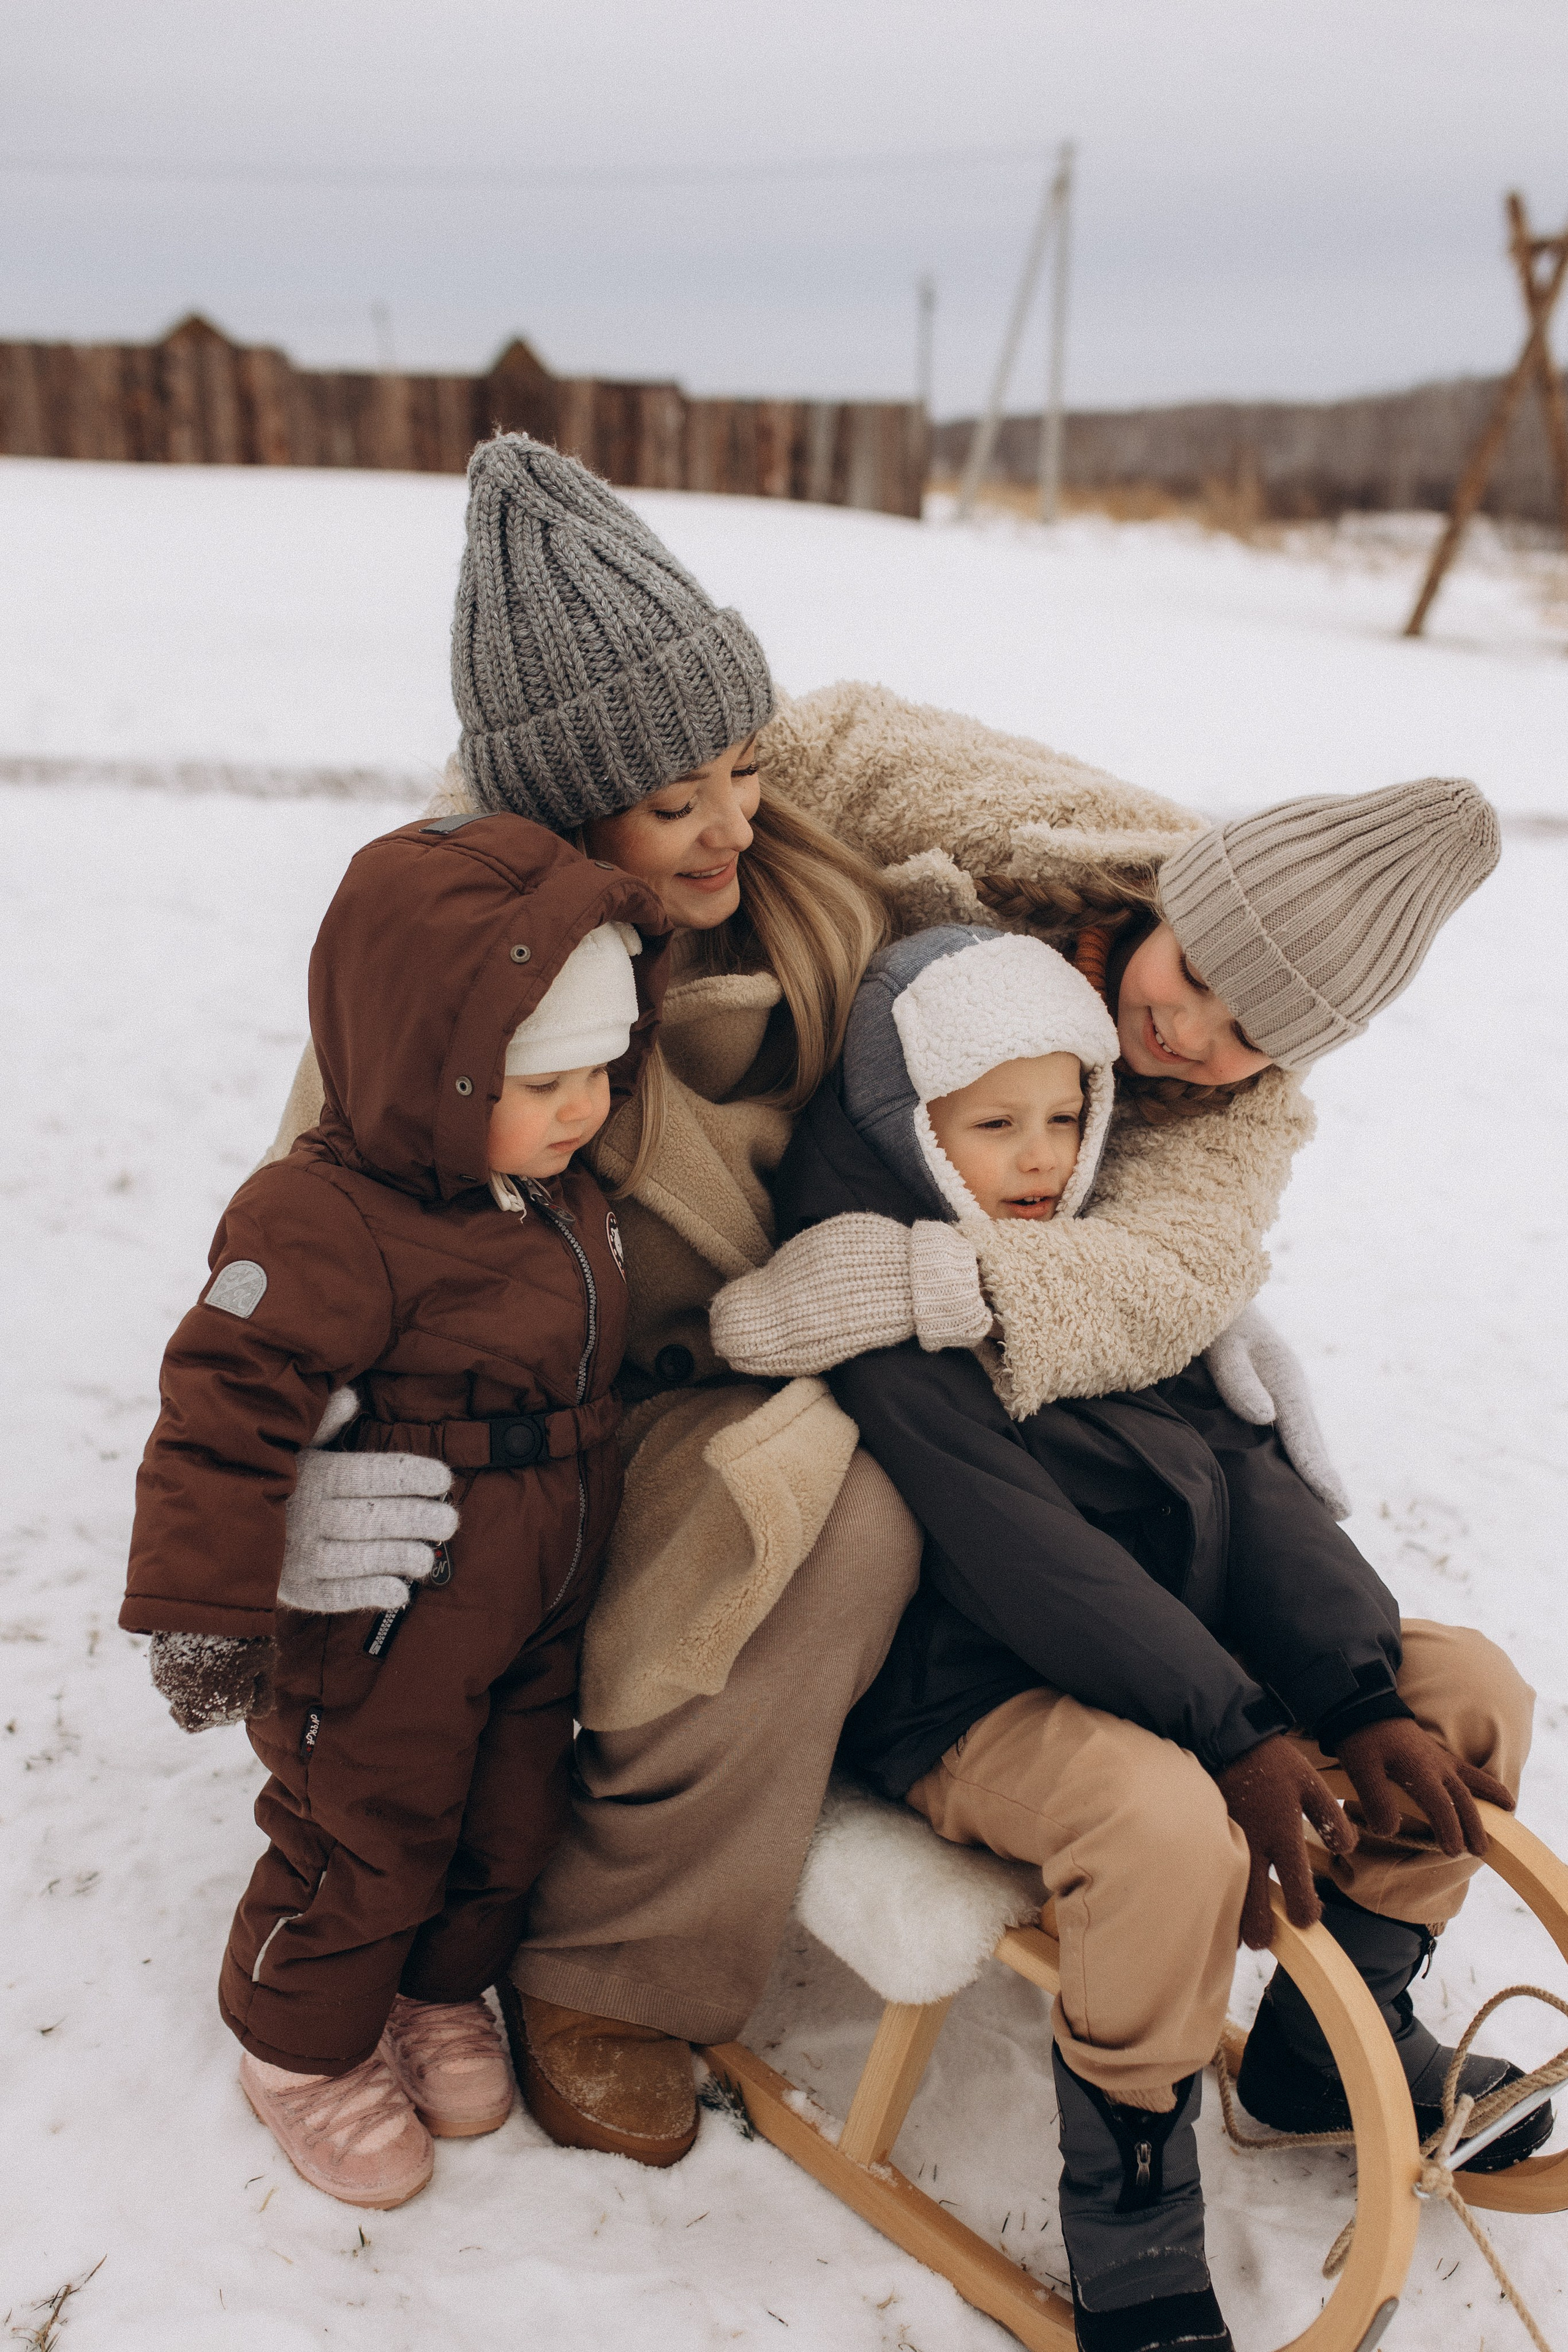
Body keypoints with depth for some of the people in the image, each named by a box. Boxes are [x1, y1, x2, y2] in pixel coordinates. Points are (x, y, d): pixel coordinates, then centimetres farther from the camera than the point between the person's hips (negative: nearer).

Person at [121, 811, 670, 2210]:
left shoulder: (566, 1194, 1)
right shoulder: (325, 1225, -28)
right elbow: (227, 1411, -28)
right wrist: (206, 1610, -27)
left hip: (542, 1610, 8)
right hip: (383, 1633, -8)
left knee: (512, 1820, 21)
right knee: (365, 1838, 11)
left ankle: (442, 1996, 48)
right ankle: (305, 2048, 38)